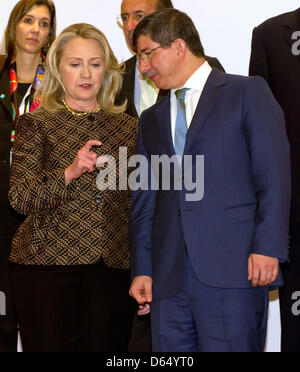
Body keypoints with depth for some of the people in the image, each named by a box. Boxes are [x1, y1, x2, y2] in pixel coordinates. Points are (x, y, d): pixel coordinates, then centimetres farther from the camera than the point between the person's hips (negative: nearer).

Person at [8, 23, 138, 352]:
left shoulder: (127, 127, 13)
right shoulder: (37, 123, 4)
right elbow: (19, 198, -5)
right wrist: (69, 173, -18)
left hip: (111, 264, 3)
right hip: (48, 263, -2)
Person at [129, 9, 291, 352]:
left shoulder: (247, 93, 4)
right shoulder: (151, 119, 21)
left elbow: (273, 175, -4)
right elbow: (144, 200, 18)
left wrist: (267, 247, -13)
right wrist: (142, 269, 10)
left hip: (232, 270, -5)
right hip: (169, 277, 5)